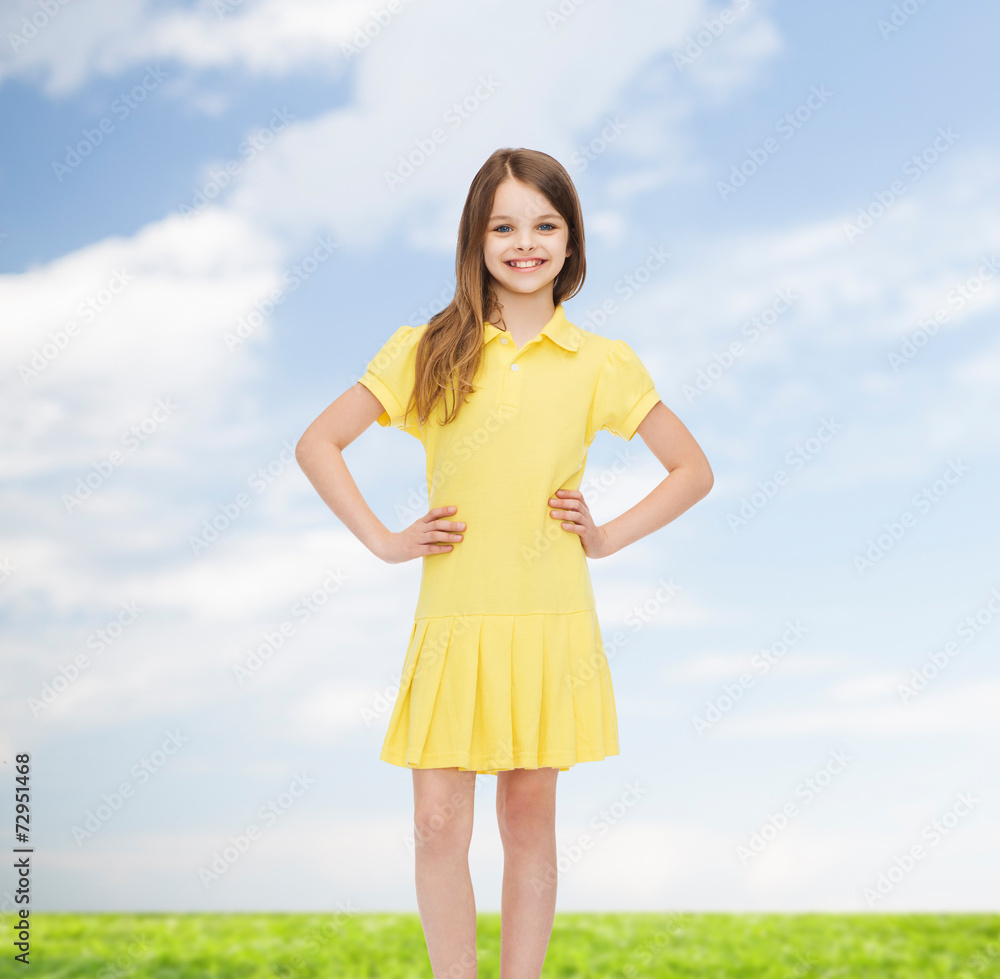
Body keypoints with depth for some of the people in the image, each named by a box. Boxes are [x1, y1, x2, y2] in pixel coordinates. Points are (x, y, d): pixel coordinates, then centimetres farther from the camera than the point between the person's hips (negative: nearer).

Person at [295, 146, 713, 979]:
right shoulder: (428, 351, 2)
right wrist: (384, 541, -1)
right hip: (454, 624, 0)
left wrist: (607, 536, 1)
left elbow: (693, 470, 11)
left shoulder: (600, 363, 3)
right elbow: (318, 445, 6)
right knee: (439, 825, -1)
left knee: (530, 818, 10)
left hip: (550, 626, 0)